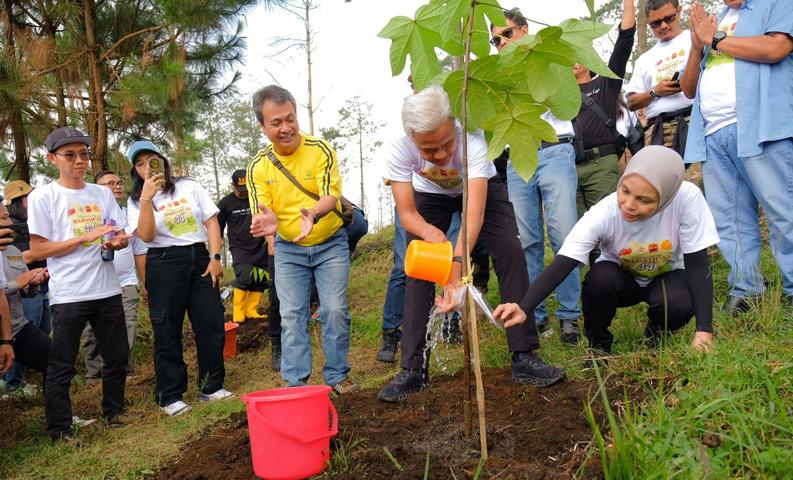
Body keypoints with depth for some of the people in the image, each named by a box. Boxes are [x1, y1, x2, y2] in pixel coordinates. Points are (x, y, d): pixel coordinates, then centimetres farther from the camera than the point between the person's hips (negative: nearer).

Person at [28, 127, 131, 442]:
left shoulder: (102, 193, 9)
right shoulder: (43, 197, -4)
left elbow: (123, 236, 13)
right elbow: (38, 250, -8)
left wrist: (116, 241, -12)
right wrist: (88, 237, -15)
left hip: (107, 290, 5)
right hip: (68, 295, -4)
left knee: (117, 356, 13)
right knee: (61, 366, 3)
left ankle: (113, 411, 32)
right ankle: (60, 430, 16)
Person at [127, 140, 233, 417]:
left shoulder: (189, 186, 9)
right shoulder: (136, 200, 5)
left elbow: (211, 221, 5)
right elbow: (146, 236, -11)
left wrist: (215, 257, -5)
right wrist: (147, 199, -18)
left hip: (199, 259, 2)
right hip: (164, 265, -2)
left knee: (212, 325, 2)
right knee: (167, 331, 2)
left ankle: (211, 387, 16)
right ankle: (170, 396, 12)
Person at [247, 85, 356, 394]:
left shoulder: (321, 151, -15)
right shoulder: (259, 166, -7)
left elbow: (331, 195, -23)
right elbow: (262, 210, -10)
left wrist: (314, 214, -46)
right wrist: (264, 220, -37)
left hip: (330, 244, -2)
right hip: (288, 250, 2)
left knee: (334, 310, -5)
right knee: (291, 316, 0)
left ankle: (337, 375, 10)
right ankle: (296, 383, 8)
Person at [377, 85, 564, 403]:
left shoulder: (472, 140, -42)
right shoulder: (397, 153, -35)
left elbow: (474, 212, -48)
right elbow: (406, 212, -28)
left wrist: (456, 269, -61)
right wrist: (428, 230, -52)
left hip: (480, 187, -1)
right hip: (430, 195, 1)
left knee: (510, 254, -16)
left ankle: (524, 357, -7)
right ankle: (413, 370, -2)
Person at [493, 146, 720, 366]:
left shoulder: (687, 197, -33)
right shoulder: (603, 214, -33)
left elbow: (697, 264, -24)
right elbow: (561, 265, -37)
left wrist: (704, 330, -29)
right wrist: (523, 308, -52)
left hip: (667, 276, 0)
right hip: (622, 278, 0)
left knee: (677, 305, -32)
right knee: (599, 276, -33)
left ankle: (655, 337, 4)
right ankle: (599, 345, -5)